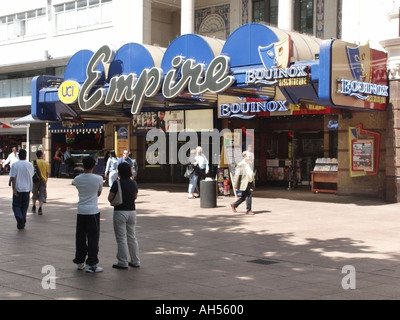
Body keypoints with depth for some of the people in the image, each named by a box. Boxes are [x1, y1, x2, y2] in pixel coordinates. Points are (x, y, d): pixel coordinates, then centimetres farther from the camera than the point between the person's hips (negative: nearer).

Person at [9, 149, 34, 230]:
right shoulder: (30, 165, 1)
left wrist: (13, 189, -12)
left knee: (16, 206, 6)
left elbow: (13, 177, -13)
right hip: (27, 188, 2)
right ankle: (23, 224, 13)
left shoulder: (15, 165, -8)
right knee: (24, 206, 12)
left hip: (18, 189, -2)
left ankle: (19, 218, -19)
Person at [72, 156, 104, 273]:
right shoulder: (98, 179, -9)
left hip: (81, 211, 4)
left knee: (80, 237, 12)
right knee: (93, 238, 1)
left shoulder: (77, 179, -2)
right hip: (93, 211, -3)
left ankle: (80, 261, 21)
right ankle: (91, 264, 1)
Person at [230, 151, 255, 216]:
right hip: (244, 183, -9)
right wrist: (236, 185, -13)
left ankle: (234, 205, 32)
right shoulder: (241, 164, -14)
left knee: (244, 197, 15)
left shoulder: (249, 164, 13)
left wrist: (252, 182, 19)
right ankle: (248, 210, 3)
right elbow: (237, 175, -14)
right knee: (248, 196, -8)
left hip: (249, 183, 9)